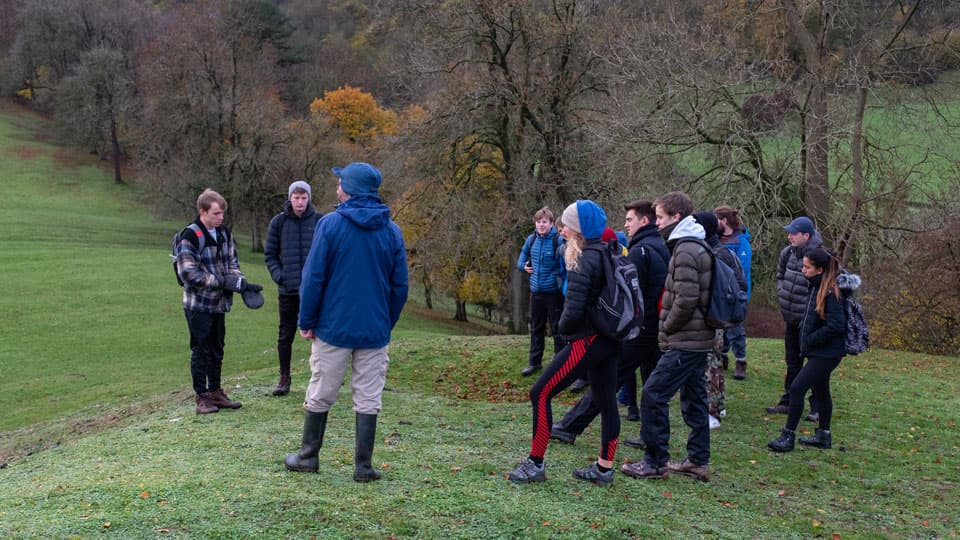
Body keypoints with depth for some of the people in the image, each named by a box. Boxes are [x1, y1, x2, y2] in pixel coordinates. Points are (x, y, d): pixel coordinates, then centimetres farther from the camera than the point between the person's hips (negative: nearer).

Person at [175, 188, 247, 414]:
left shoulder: (224, 233, 7)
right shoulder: (190, 237, -16)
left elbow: (232, 261, 15)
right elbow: (189, 273, -21)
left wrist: (238, 279, -7)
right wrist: (223, 282, -21)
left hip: (219, 303, 7)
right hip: (198, 304, -7)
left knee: (217, 350, 14)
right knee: (201, 351, 2)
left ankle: (215, 392, 25)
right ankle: (201, 396, 12)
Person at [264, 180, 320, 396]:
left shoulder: (320, 222, -1)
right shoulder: (279, 222, 2)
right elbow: (270, 254, 6)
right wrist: (278, 276, -6)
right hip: (287, 289, 1)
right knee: (285, 336, 9)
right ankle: (284, 378, 21)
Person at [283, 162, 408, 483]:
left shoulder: (330, 224, -8)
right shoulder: (392, 231, 3)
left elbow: (313, 278, -8)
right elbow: (400, 285, 5)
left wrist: (306, 321, 0)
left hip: (333, 327, -2)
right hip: (375, 331, 2)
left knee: (320, 396, 12)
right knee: (368, 400, 7)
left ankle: (308, 457, 24)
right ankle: (363, 466, 10)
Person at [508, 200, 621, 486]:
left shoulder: (583, 261, -16)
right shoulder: (610, 254, 10)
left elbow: (574, 308, -22)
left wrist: (564, 328, -1)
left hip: (586, 341, -9)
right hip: (610, 340, 9)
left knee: (541, 394, -3)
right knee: (606, 402, 12)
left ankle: (535, 464, 2)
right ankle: (604, 468, 19)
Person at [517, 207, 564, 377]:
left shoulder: (558, 241, -16)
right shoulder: (531, 239, 2)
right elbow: (522, 258, 17)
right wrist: (524, 266, -2)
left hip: (554, 292, -6)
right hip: (536, 291, 6)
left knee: (557, 329, 5)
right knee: (536, 328, 16)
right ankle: (535, 362, 28)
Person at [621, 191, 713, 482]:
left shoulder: (685, 251, -17)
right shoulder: (698, 248, 15)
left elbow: (686, 300, -23)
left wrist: (666, 328, -10)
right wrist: (669, 329, 14)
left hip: (685, 342, -10)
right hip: (699, 338, 10)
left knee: (653, 395, -7)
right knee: (693, 397, 15)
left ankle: (655, 462, -1)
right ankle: (698, 461, 22)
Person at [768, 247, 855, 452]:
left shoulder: (831, 293, -20)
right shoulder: (816, 287, 7)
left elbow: (835, 326, -25)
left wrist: (809, 340, -17)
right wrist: (806, 339, 7)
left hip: (826, 354, -10)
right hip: (819, 352, 10)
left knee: (797, 388, -11)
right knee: (821, 391, 18)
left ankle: (788, 436, -3)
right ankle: (823, 435, 31)